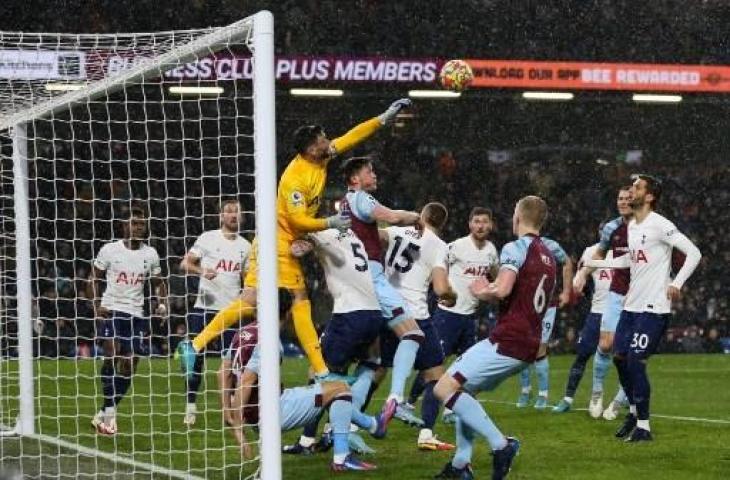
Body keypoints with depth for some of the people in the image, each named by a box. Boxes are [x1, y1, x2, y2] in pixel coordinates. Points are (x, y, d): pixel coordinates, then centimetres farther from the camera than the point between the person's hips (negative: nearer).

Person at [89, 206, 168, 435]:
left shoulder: (150, 254, 7)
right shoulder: (110, 250, -2)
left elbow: (158, 282, 17)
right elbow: (94, 279, 4)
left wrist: (162, 303, -2)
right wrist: (96, 305, -10)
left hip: (136, 313, 4)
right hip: (111, 310, -3)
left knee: (129, 366, 0)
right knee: (112, 353, -21)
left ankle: (104, 414, 13)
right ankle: (110, 412, -17)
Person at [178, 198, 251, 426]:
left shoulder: (245, 246, 11)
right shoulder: (208, 238, -1)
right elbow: (184, 264, -3)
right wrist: (201, 271, -22)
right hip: (205, 307, -3)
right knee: (197, 358, 0)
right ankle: (190, 406, 7)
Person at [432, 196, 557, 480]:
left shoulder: (516, 248, -10)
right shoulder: (549, 257, 18)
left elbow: (502, 289, -25)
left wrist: (482, 293, -4)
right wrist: (491, 290, 28)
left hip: (507, 342, -9)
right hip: (529, 346, 9)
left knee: (445, 388, -11)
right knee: (465, 389, 22)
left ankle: (500, 444, -17)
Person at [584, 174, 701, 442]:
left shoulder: (659, 225, -14)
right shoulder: (632, 226, 13)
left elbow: (694, 254, -16)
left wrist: (676, 283, -22)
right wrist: (596, 264, 30)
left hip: (654, 308, -9)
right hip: (632, 305, 9)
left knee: (636, 362, -11)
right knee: (620, 357, 11)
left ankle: (643, 426, -2)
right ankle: (634, 410, 30)